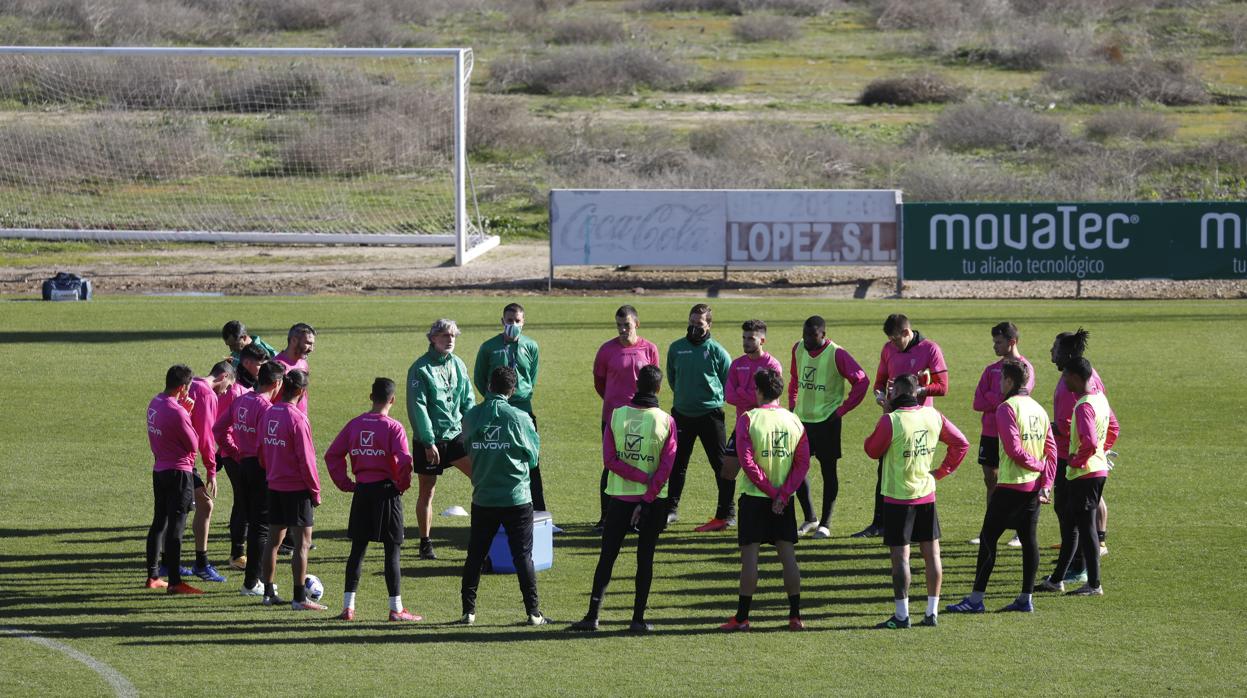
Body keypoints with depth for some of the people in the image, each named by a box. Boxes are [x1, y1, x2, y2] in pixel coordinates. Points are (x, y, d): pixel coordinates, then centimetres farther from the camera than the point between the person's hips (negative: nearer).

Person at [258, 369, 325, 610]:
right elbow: (306, 459, -16)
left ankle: (268, 592, 21)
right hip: (297, 488, -7)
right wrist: (315, 491, -8)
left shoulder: (270, 413, 4)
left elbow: (262, 450, 12)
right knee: (302, 542, -2)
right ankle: (300, 598, -3)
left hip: (274, 486, 7)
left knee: (274, 539, 15)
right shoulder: (297, 418, -17)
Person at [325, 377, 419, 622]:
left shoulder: (355, 425, 4)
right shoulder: (393, 427, -10)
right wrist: (402, 484, -3)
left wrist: (346, 483, 7)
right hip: (386, 490, -4)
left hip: (361, 491, 4)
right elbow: (404, 461, -20)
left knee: (357, 549, 11)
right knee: (392, 550, 2)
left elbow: (332, 454, 3)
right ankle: (396, 608, 3)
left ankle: (348, 606, 10)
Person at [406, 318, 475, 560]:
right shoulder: (420, 369, -11)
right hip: (428, 440, -4)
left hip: (455, 434, 4)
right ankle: (425, 544, 15)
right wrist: (428, 442, -18)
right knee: (427, 491, 4)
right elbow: (417, 407, -14)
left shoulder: (458, 365, 7)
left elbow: (468, 401, 12)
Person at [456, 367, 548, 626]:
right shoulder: (519, 418, -10)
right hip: (517, 498, -2)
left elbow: (468, 449, 9)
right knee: (523, 556, 3)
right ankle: (533, 612, 3)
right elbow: (533, 455, 1)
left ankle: (468, 611, 10)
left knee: (475, 556, 11)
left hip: (483, 499, 2)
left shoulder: (471, 417, -3)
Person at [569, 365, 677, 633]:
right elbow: (666, 467, -12)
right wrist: (647, 501, -11)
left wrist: (642, 478, -9)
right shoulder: (666, 421, -7)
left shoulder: (617, 415, -5)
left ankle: (593, 615, 2)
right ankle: (638, 619, 5)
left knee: (607, 557, 7)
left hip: (620, 498, 1)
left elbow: (610, 459, -11)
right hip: (653, 500, -1)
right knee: (645, 558, 6)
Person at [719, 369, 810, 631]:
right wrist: (782, 494, -8)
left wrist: (771, 492, -10)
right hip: (785, 499, 3)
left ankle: (742, 617, 1)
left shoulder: (748, 419, -9)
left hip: (754, 495, -3)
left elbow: (748, 462, -15)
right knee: (787, 554, 7)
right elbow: (803, 464, -2)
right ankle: (795, 616, 7)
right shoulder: (794, 421, 3)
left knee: (749, 554, 0)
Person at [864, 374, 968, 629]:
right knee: (931, 552, 11)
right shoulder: (933, 416, 1)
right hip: (927, 495, 5)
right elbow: (961, 444, 8)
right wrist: (941, 472, 10)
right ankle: (932, 612, 14)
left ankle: (901, 615, -1)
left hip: (898, 498, -5)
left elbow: (872, 450, -1)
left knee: (900, 555, -2)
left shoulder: (890, 421, -16)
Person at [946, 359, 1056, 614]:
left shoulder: (1007, 408, -12)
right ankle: (1026, 599, 11)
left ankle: (976, 599, -2)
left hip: (1010, 485, -7)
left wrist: (1036, 465, -5)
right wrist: (1045, 483, 6)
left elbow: (1013, 448, -19)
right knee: (1028, 538, 10)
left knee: (988, 538, -2)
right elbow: (1052, 449, 9)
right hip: (1033, 486, 7)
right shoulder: (1039, 409, 11)